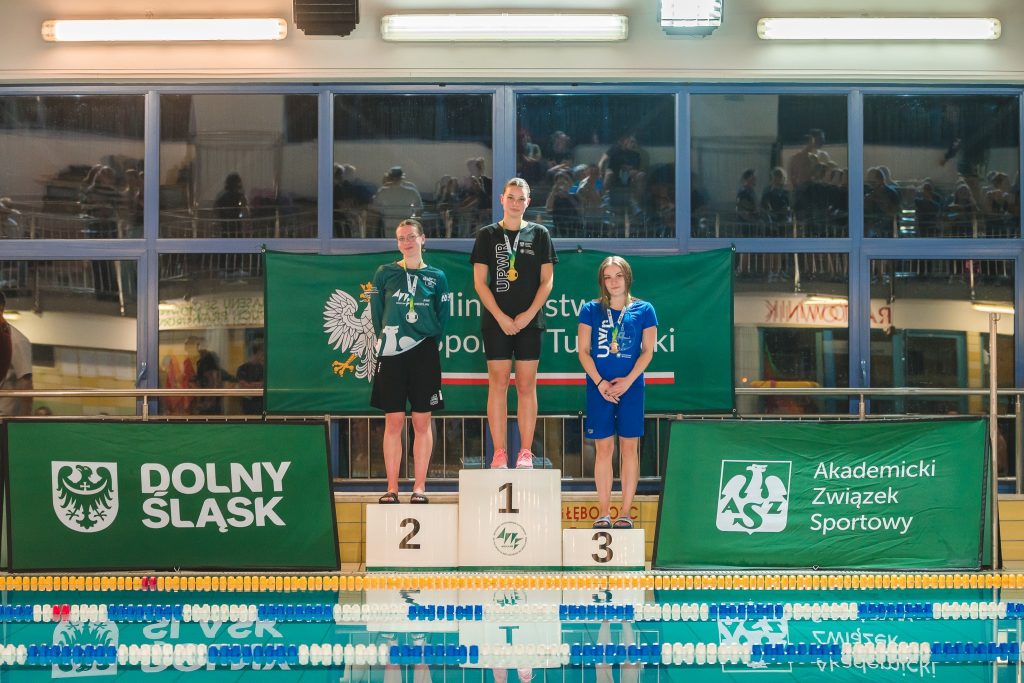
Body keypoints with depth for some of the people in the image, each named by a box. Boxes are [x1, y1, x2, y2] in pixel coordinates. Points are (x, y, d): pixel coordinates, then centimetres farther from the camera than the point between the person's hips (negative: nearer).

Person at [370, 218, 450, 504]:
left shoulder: (436, 276, 6)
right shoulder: (385, 273, 6)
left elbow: (443, 316, 8)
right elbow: (376, 311, 7)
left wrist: (429, 338, 1)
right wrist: (385, 338, 2)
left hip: (424, 354, 0)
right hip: (391, 353, 0)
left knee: (422, 421, 2)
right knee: (393, 422, 1)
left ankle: (419, 487, 7)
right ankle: (392, 487, 5)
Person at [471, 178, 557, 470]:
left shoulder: (539, 234, 7)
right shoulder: (487, 234, 5)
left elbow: (547, 281, 4)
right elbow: (479, 282, 1)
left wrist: (528, 315, -8)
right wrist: (501, 317, -9)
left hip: (529, 321, 1)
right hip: (496, 321, -1)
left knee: (526, 385, 2)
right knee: (498, 384, -2)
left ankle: (526, 452, 5)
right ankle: (499, 453, 0)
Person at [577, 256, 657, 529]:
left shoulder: (643, 310, 3)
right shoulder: (591, 310, 4)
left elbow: (648, 351, 1)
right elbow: (583, 351, 2)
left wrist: (627, 381, -10)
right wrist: (600, 383, -8)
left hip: (631, 387, 0)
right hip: (599, 387, 0)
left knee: (629, 448, 1)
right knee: (603, 448, 2)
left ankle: (625, 512, 7)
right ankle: (603, 513, 8)